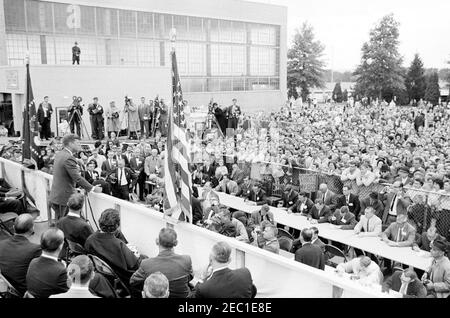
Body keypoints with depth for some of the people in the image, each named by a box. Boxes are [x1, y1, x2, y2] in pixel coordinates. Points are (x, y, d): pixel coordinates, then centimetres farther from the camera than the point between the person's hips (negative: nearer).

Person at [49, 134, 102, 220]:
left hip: (55, 196, 10)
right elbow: (77, 178, -22)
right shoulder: (68, 158, -20)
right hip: (64, 197, -9)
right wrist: (92, 188, -16)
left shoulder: (59, 154, 10)